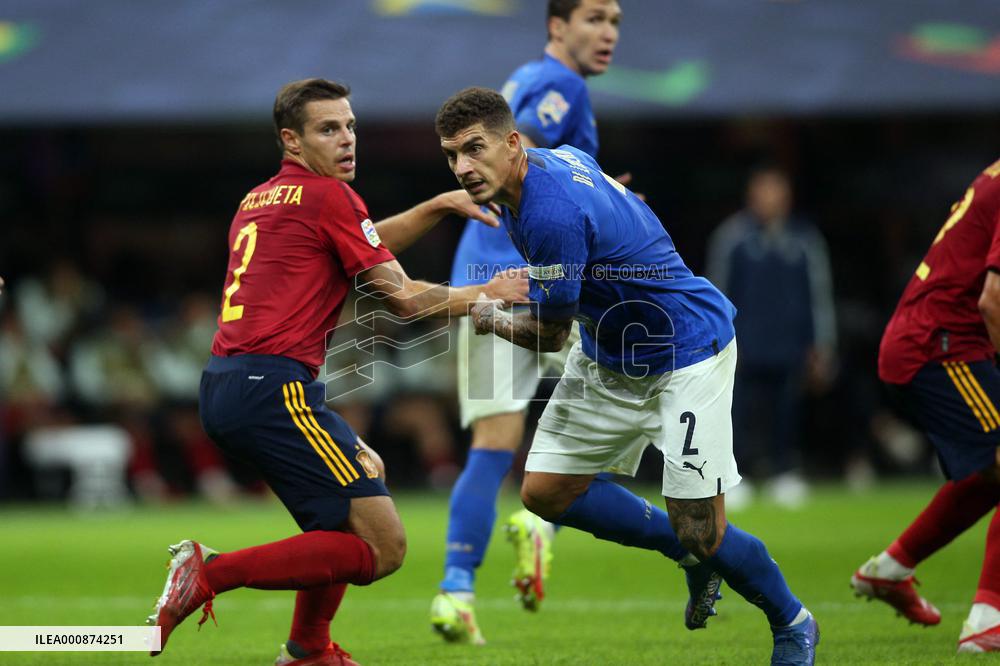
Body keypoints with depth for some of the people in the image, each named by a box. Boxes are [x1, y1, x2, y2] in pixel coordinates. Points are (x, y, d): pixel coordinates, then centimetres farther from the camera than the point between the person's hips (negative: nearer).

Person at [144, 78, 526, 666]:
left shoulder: (259, 200, 21)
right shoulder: (327, 196, -4)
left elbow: (362, 244, 34)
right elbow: (404, 299, -2)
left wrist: (438, 206, 24)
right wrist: (489, 294, 12)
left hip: (223, 388, 10)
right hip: (271, 390, -10)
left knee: (370, 472, 31)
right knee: (383, 548, -9)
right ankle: (210, 573, -13)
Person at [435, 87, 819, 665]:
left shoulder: (551, 213, -31)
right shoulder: (556, 157, -3)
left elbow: (550, 334, -18)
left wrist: (488, 317, 2)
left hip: (687, 351, -10)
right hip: (608, 358, 10)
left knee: (701, 535, -11)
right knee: (544, 492, 4)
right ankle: (688, 552, 23)